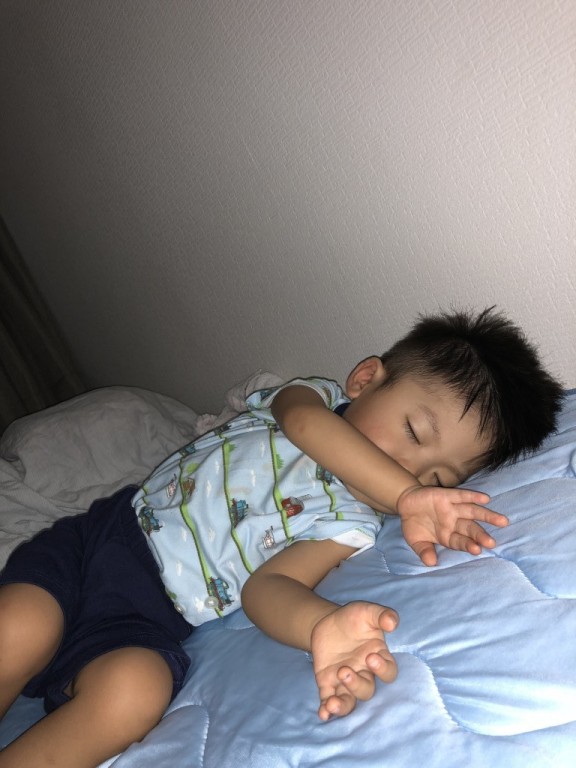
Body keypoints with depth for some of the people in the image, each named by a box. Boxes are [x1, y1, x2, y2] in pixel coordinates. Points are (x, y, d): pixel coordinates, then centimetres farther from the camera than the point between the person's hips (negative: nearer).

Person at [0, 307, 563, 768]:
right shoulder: (319, 396, 1)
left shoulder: (349, 528, -2)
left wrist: (321, 626, -40)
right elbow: (304, 421, -24)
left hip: (151, 612, -1)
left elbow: (267, 584, -17)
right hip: (113, 525, 1)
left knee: (134, 692, -29)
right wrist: (407, 497, -30)